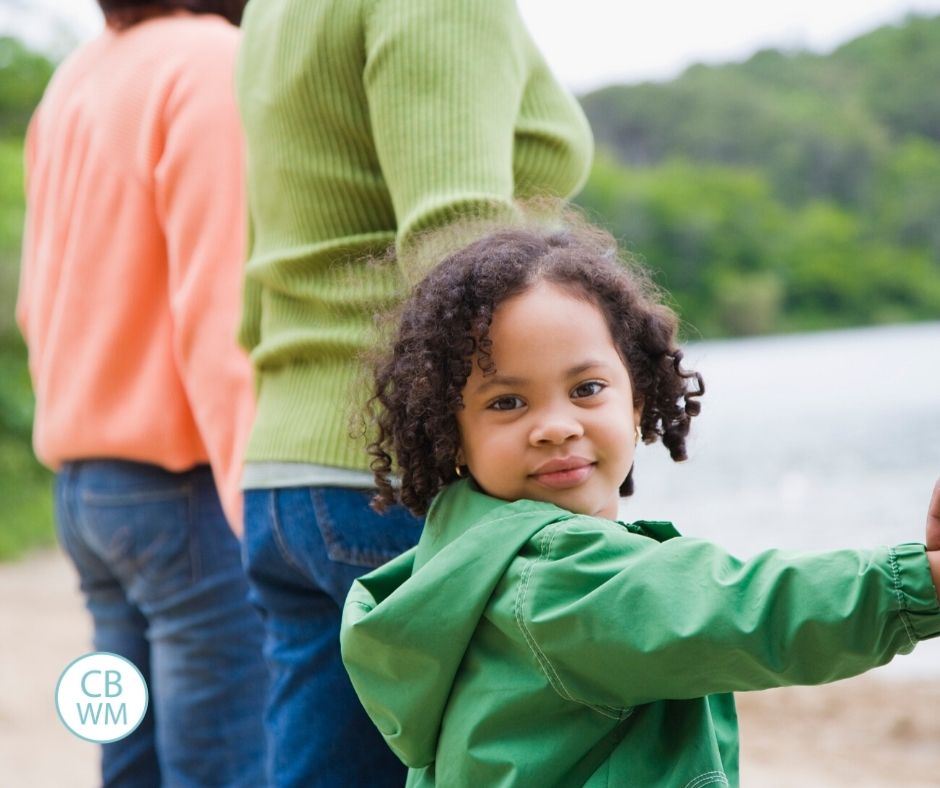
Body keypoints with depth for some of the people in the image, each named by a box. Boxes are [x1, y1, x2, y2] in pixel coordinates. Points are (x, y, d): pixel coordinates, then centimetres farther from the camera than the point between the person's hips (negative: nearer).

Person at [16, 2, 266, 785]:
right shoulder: (214, 65, -12)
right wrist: (257, 508, -20)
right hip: (188, 485, -8)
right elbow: (220, 309, -19)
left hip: (85, 485, 8)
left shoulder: (73, 81, 13)